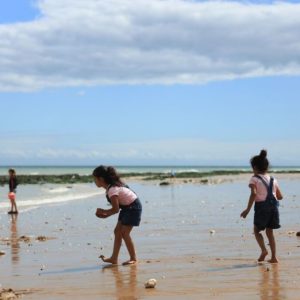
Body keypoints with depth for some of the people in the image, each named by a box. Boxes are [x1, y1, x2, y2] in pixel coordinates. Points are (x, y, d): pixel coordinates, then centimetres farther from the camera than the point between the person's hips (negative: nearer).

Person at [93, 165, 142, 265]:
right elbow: (117, 207, 10)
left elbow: (116, 209, -23)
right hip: (127, 207, 10)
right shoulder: (112, 186, 4)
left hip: (133, 207, -10)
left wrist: (103, 212, -9)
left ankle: (133, 258, 0)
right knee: (117, 231, 7)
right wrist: (106, 214, 1)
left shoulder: (112, 190, -26)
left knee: (124, 233, -10)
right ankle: (114, 258, 10)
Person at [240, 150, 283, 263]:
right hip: (273, 206, 5)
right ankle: (273, 257, 8)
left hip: (261, 206, -5)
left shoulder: (254, 179, -3)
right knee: (269, 232, 13)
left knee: (257, 230, 12)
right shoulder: (273, 180, 13)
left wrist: (248, 209, -17)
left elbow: (253, 193, -19)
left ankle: (263, 250, -9)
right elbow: (280, 196, 12)